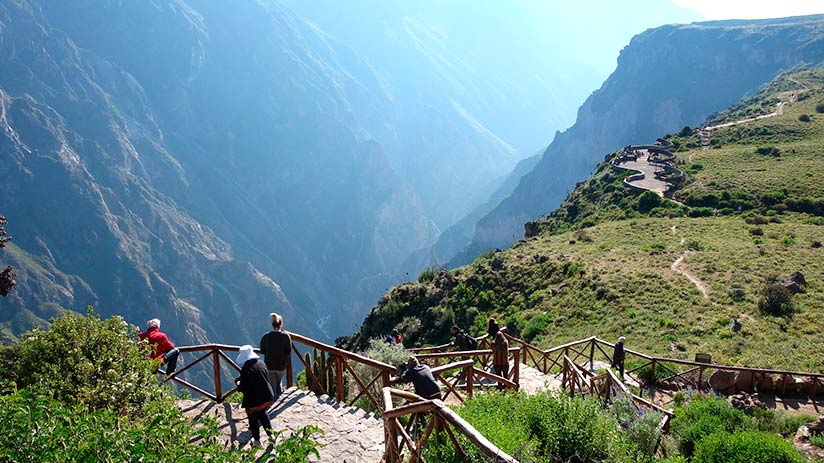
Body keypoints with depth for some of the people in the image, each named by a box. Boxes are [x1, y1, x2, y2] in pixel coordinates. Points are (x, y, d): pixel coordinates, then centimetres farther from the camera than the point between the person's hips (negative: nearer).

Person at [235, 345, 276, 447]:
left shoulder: (245, 370, -25)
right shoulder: (261, 364, -5)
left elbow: (244, 389, -22)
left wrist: (239, 385, 2)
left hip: (254, 401, -6)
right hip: (266, 397, 6)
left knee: (253, 419, 18)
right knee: (263, 413, 31)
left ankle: (257, 441, 33)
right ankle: (270, 434, 33)